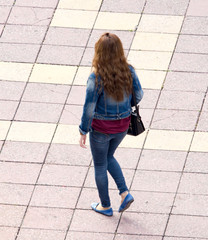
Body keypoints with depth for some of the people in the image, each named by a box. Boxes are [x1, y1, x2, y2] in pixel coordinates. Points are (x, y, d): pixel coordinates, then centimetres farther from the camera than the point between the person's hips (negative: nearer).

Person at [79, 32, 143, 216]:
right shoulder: (128, 71, -14)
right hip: (122, 125, 5)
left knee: (100, 165, 19)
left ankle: (105, 206, 33)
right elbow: (138, 96, 0)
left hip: (101, 128, -5)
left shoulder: (97, 78, -27)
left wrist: (83, 132, -8)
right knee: (108, 157, 31)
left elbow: (89, 108, -21)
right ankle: (125, 193, 18)